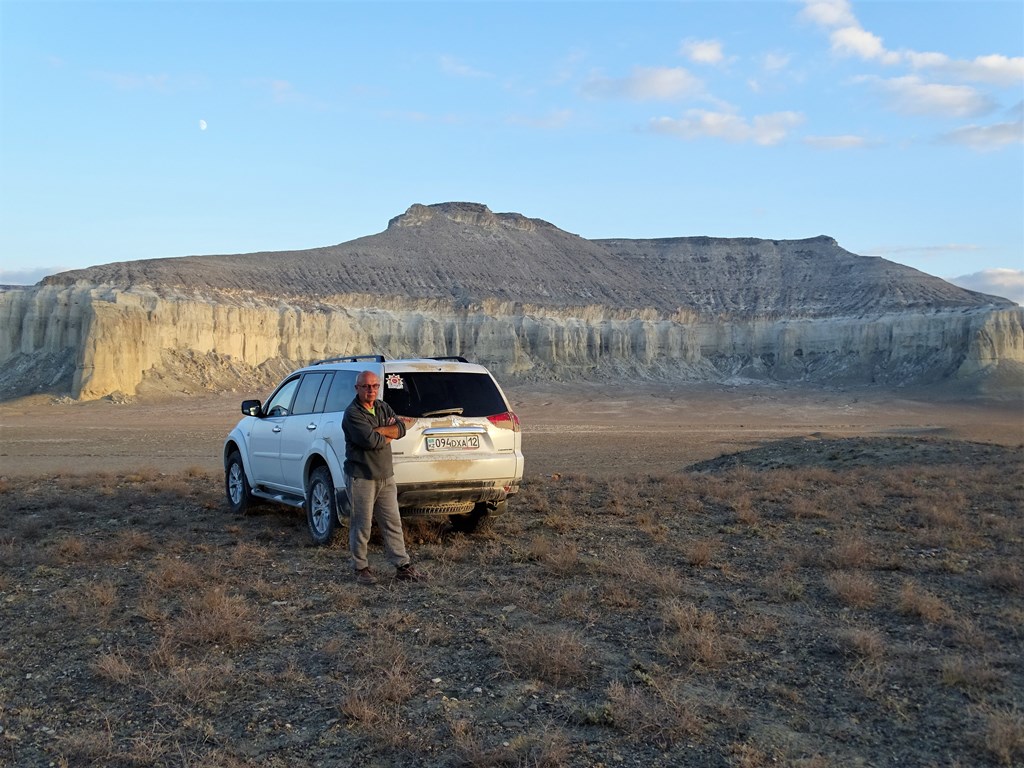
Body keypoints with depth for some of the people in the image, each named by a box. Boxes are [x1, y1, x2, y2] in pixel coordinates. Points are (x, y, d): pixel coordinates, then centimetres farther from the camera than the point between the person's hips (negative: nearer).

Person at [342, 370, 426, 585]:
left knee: (393, 523, 9)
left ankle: (402, 566, 14)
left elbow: (401, 428, -3)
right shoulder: (352, 413, -12)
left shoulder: (383, 407, 12)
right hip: (362, 477, -7)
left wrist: (377, 430, -15)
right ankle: (361, 568, 16)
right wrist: (388, 435, -6)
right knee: (362, 525, 2)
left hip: (386, 476, 7)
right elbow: (370, 440, -24)